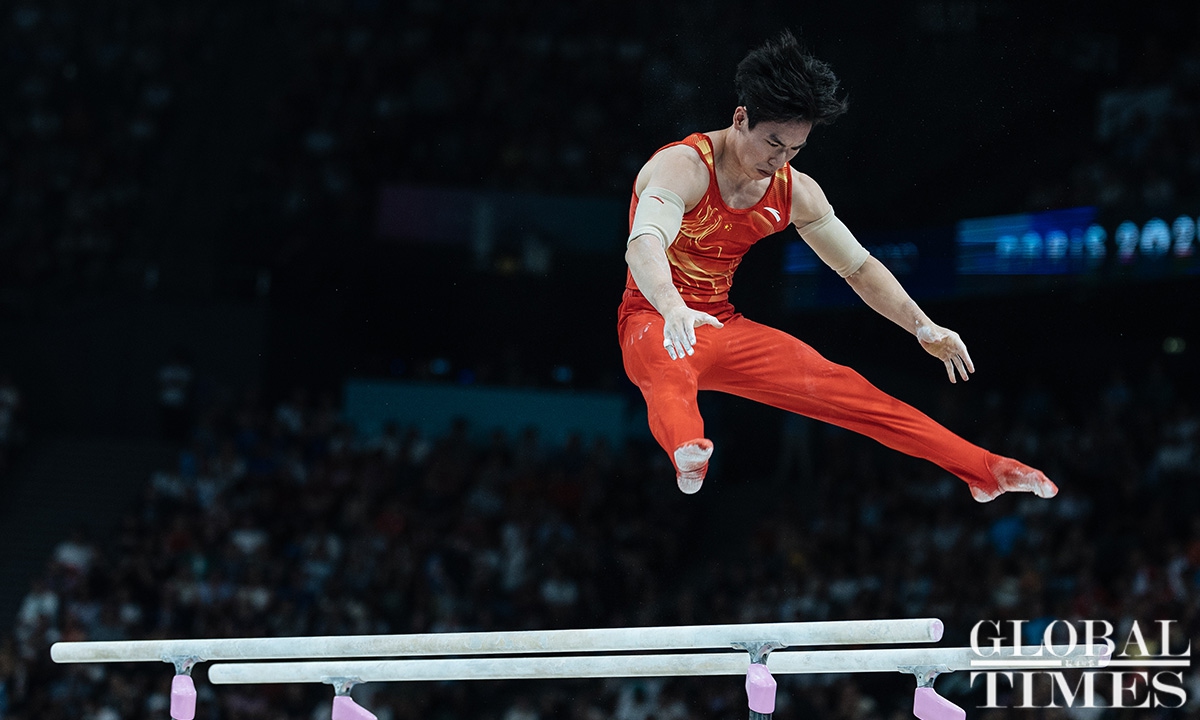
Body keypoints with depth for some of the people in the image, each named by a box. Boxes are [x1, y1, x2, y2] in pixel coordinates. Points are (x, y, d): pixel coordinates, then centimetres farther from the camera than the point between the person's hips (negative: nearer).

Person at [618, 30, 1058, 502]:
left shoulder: (795, 192, 1)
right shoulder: (682, 167, -21)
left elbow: (859, 267, 12)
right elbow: (643, 245, -40)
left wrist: (925, 329, 4)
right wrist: (674, 310, -59)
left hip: (723, 327, 7)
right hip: (656, 323, -7)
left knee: (843, 389, -3)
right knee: (672, 372, -42)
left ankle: (982, 469, -2)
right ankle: (688, 454, -75)